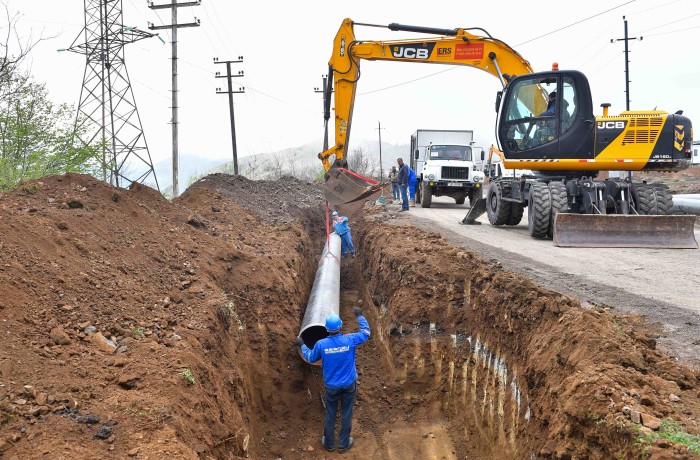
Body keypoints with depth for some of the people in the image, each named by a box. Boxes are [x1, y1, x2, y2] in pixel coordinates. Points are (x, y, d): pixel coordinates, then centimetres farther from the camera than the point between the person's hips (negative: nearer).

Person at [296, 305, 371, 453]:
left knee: (330, 414, 17)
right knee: (346, 413, 15)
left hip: (332, 385, 0)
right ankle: (343, 444, 28)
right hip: (349, 384, 0)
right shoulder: (349, 340, -19)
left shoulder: (321, 344, -18)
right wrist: (359, 316, 11)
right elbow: (365, 332, 0)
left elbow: (310, 358, 2)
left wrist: (302, 345, 18)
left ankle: (329, 443, 32)